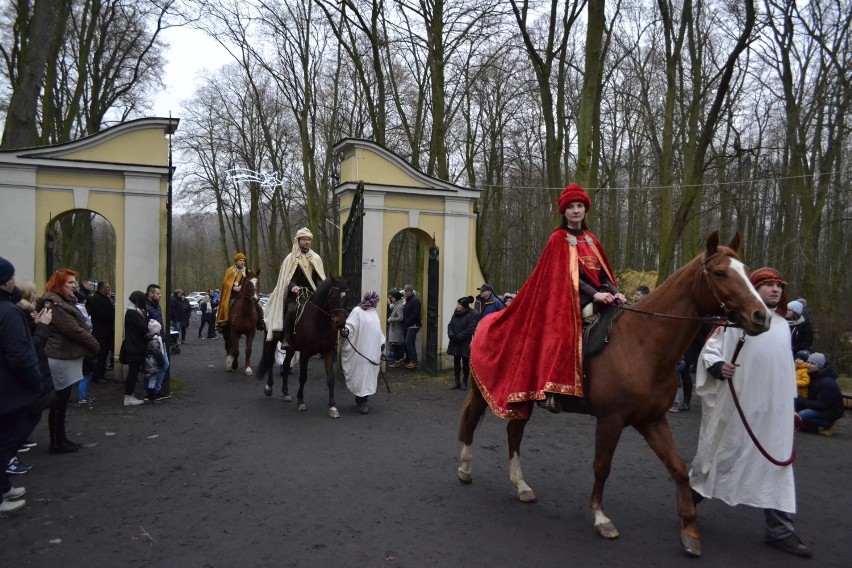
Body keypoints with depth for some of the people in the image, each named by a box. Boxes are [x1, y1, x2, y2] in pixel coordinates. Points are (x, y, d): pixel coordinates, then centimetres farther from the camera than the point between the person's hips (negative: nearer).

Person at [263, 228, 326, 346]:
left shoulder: (316, 258, 15)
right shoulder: (291, 258, 5)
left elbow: (320, 278, 10)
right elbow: (286, 278, -3)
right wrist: (292, 286, -24)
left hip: (312, 294, 4)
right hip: (294, 294, -3)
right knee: (291, 310, -30)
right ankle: (286, 339, -23)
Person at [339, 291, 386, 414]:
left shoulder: (374, 312, 16)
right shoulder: (357, 311, -8)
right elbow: (350, 325, -20)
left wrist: (382, 348, 20)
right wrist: (345, 331, -42)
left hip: (373, 352, 7)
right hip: (361, 352, -7)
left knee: (370, 375, 8)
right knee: (362, 375, -4)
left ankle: (362, 399, 20)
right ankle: (361, 401, 6)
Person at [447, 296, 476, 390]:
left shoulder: (471, 315, -13)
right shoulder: (456, 313, 8)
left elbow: (470, 329, -19)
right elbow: (450, 325, 10)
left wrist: (458, 336, -19)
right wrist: (451, 335, -8)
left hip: (465, 344, -6)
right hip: (455, 343, 6)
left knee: (466, 363, 5)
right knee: (456, 362, 10)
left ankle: (464, 382, 17)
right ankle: (457, 381, 19)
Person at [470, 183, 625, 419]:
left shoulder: (591, 239, 17)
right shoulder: (558, 239, -1)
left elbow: (604, 272, 12)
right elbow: (567, 276, -10)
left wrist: (615, 292, -8)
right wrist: (594, 294, -20)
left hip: (598, 296, 7)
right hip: (570, 297, -7)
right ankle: (553, 391, -29)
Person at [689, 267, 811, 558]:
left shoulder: (783, 325, 13)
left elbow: (786, 368, 20)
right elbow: (709, 349, -7)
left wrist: (791, 406, 19)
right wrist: (718, 367, -28)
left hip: (773, 409, 6)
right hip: (737, 406, -5)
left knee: (776, 465, 5)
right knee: (721, 453, 7)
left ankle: (779, 529, 13)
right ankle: (690, 498, 28)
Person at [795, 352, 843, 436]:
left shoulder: (827, 383, -25)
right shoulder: (813, 376, 2)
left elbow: (822, 405, -27)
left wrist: (802, 401, -26)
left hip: (832, 411, -8)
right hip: (818, 406, 8)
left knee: (802, 416, -28)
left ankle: (830, 424, -9)